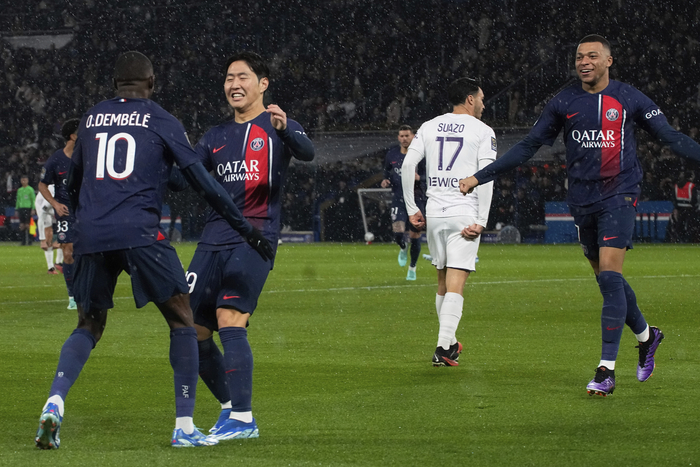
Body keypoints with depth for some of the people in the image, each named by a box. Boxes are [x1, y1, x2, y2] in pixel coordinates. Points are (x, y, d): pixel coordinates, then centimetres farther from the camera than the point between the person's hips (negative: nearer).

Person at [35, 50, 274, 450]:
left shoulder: (91, 119, 18)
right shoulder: (162, 121, 6)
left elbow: (74, 185, 27)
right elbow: (202, 181, 3)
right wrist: (246, 228, 8)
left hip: (90, 237, 4)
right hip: (140, 233, -4)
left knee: (89, 327, 16)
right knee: (183, 322, 7)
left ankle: (54, 402, -9)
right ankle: (185, 426, -1)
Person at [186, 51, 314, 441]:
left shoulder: (277, 128, 3)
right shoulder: (217, 137, 21)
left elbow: (307, 153, -17)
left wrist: (284, 129, -38)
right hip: (214, 239, 6)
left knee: (230, 320, -19)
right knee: (193, 331, 4)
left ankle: (243, 419, -17)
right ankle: (231, 406, 20)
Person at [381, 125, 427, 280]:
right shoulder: (392, 154, 4)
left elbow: (428, 176, -2)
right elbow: (387, 172, 19)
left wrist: (419, 177, -23)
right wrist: (386, 181, -2)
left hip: (416, 199, -1)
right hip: (398, 199, 1)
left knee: (415, 235, 4)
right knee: (398, 232, -17)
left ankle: (412, 267, 26)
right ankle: (403, 249, 20)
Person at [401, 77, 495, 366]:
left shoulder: (428, 128, 12)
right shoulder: (482, 131, 0)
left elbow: (408, 165, 5)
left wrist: (412, 209, 10)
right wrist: (481, 221, -11)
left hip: (434, 212, 4)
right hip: (464, 213, -4)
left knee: (443, 280, 17)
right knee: (455, 283, -7)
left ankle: (449, 342, 25)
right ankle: (444, 348, -17)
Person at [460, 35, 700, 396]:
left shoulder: (629, 99, 0)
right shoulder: (564, 103, 6)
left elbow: (671, 138, 5)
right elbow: (527, 147, 10)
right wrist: (479, 177, 7)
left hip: (619, 197, -4)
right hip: (582, 201, 4)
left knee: (609, 275, -15)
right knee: (607, 280, 9)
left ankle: (606, 369, -16)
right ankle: (646, 336, 35)